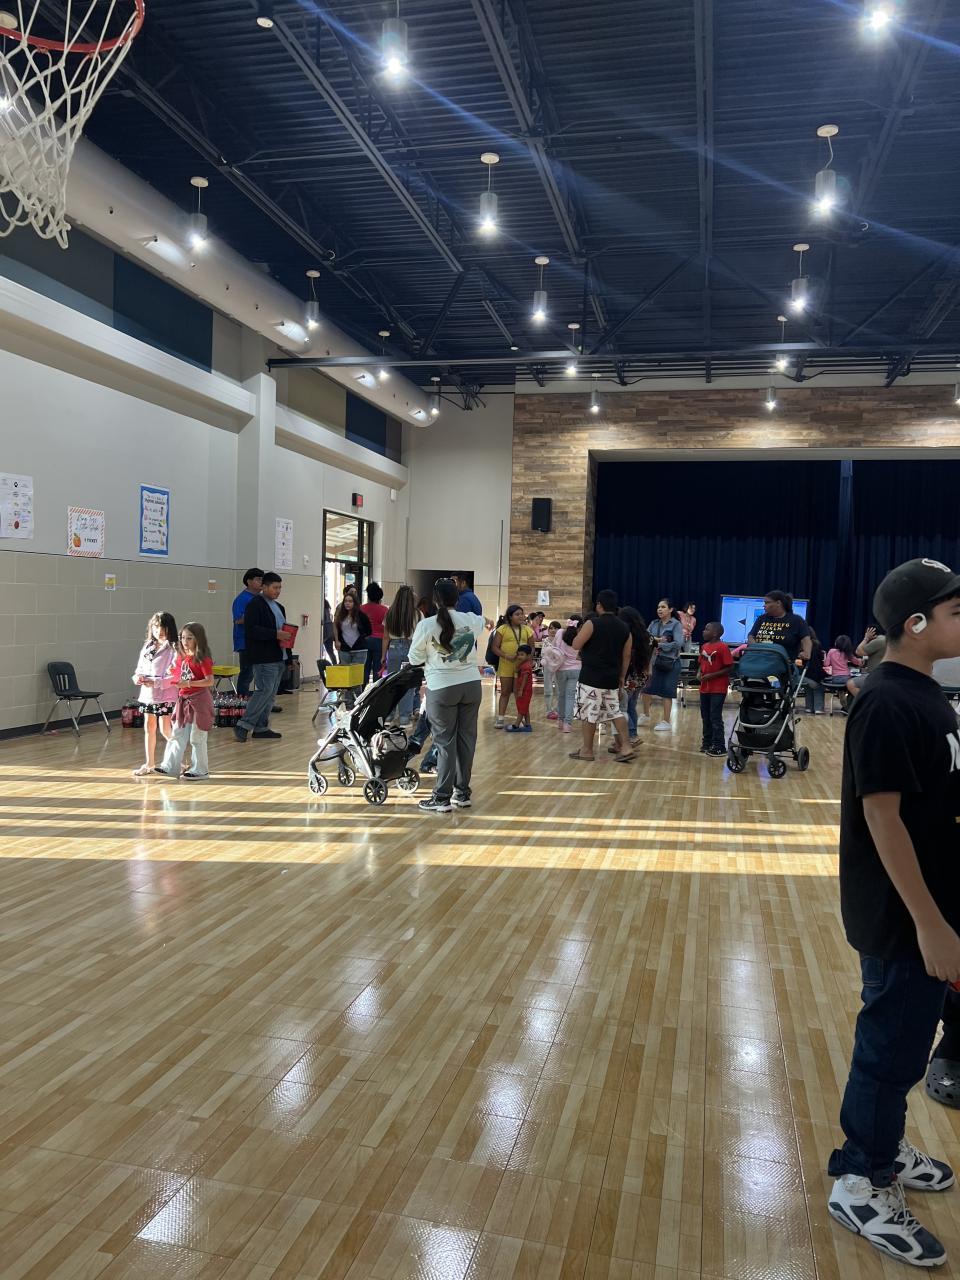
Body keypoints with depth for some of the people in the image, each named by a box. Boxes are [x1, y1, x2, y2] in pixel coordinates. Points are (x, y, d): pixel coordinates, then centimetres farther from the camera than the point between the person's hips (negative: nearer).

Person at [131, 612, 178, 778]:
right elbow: (140, 668, 14)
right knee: (149, 727, 11)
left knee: (166, 730, -5)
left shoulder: (173, 649, -9)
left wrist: (155, 682, -21)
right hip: (147, 694, 6)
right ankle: (149, 764, 21)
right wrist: (138, 677, -8)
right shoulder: (147, 647, 11)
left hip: (166, 695, -6)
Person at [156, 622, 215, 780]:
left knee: (197, 738, 1)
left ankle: (200, 770, 11)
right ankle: (171, 767, 15)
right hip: (183, 700, 8)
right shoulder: (181, 658, 10)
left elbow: (210, 681, -21)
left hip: (198, 701, -8)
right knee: (177, 735, 9)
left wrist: (189, 683, -26)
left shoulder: (202, 659, -13)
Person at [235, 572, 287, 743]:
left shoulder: (279, 607, 20)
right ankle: (243, 725, -8)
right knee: (265, 690, -14)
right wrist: (275, 634, -23)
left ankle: (261, 728, 14)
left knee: (271, 693, 8)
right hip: (264, 658, -9)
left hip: (278, 657, 9)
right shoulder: (255, 604, -9)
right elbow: (250, 630, -19)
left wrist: (286, 638, 4)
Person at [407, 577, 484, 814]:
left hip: (442, 688, -3)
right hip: (471, 684, 3)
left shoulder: (426, 625, -11)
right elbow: (482, 622, 26)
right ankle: (463, 793, 20)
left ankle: (442, 798, 5)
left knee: (445, 742, 2)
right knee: (466, 738, 11)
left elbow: (415, 659, 0)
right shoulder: (471, 621, 0)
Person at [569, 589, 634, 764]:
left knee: (588, 713, 2)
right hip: (612, 679, 6)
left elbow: (576, 645, -10)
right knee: (615, 712, 15)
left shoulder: (592, 623, -11)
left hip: (591, 677, -6)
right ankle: (626, 746, 9)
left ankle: (587, 750, 9)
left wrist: (580, 632, 9)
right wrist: (622, 677, 18)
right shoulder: (624, 628, 8)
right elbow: (626, 655, 11)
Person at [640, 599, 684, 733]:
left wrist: (661, 646, -18)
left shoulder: (676, 624, -7)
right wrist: (655, 639, -19)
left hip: (670, 662, -5)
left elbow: (679, 643, -18)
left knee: (666, 692, -1)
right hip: (654, 661, 5)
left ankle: (666, 722, 9)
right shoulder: (654, 623, 8)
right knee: (646, 688, 9)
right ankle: (645, 716, 29)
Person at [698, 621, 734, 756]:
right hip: (705, 688, 8)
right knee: (705, 717, 15)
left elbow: (729, 669, -15)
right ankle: (707, 742, 27)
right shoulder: (704, 646, 8)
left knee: (715, 717, -5)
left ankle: (719, 747, 2)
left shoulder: (722, 647, -15)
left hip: (718, 689, -8)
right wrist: (700, 673, -1)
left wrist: (711, 675, -19)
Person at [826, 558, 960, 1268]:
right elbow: (882, 816, -24)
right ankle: (860, 1183, 24)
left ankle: (885, 1145, 42)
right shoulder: (887, 704, -23)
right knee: (893, 1042, 5)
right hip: (901, 913, -9)